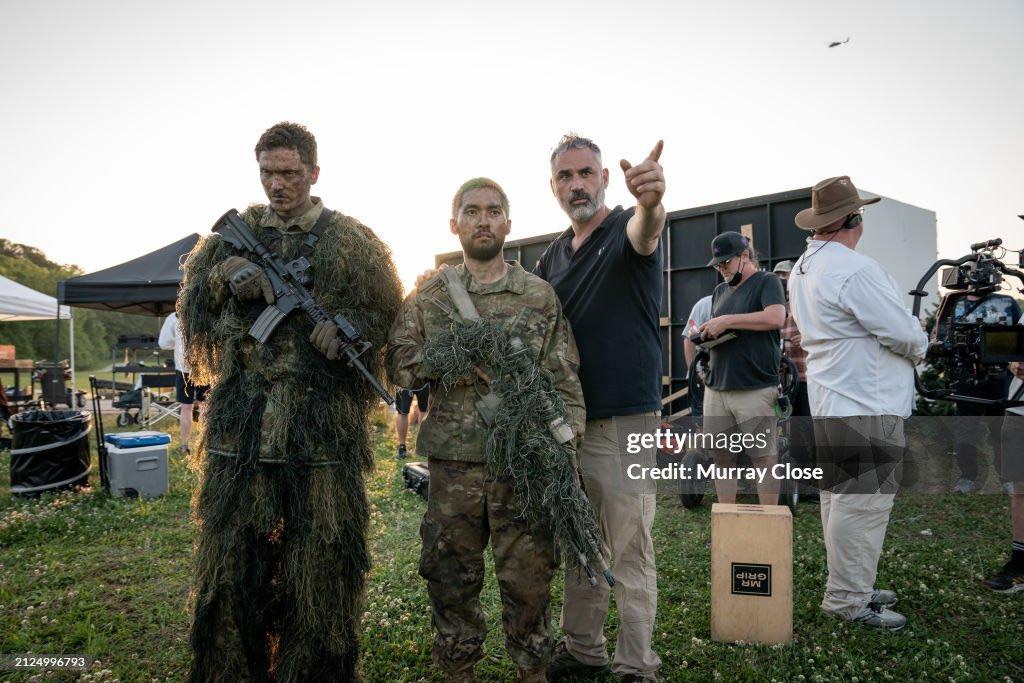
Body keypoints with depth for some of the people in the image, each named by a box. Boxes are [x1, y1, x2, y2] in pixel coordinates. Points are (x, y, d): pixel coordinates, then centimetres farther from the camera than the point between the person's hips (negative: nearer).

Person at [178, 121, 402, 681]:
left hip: (322, 420, -2)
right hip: (242, 417, 3)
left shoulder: (349, 240, 6)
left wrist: (343, 328, -16)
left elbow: (384, 312, 4)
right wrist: (228, 276, -5)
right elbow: (193, 303, 15)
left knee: (320, 555, 3)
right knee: (234, 550, 9)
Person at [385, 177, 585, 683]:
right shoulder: (430, 294, 7)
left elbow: (563, 380, 2)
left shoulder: (540, 295, 4)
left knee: (529, 579, 8)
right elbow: (397, 363, 1)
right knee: (451, 579, 13)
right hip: (452, 463, 1)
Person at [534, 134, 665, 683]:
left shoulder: (627, 229, -6)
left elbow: (645, 232, -32)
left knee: (630, 555, 2)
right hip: (567, 421, 7)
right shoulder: (551, 256, 13)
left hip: (627, 420, -6)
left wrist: (650, 202, -55)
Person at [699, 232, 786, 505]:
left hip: (755, 389, -6)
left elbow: (776, 318, -18)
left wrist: (727, 321, -15)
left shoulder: (767, 282, 0)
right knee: (721, 457, 8)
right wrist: (705, 334, 2)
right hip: (716, 388, 7)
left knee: (765, 457, 0)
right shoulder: (720, 291, 20)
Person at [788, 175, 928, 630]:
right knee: (864, 504, -3)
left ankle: (851, 587, 28)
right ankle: (848, 600, 6)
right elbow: (906, 335, -18)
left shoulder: (802, 268, 12)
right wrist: (919, 345, 6)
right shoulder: (856, 269, -19)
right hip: (869, 406, -10)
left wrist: (909, 336, 14)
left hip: (829, 402, 10)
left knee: (839, 497, 16)